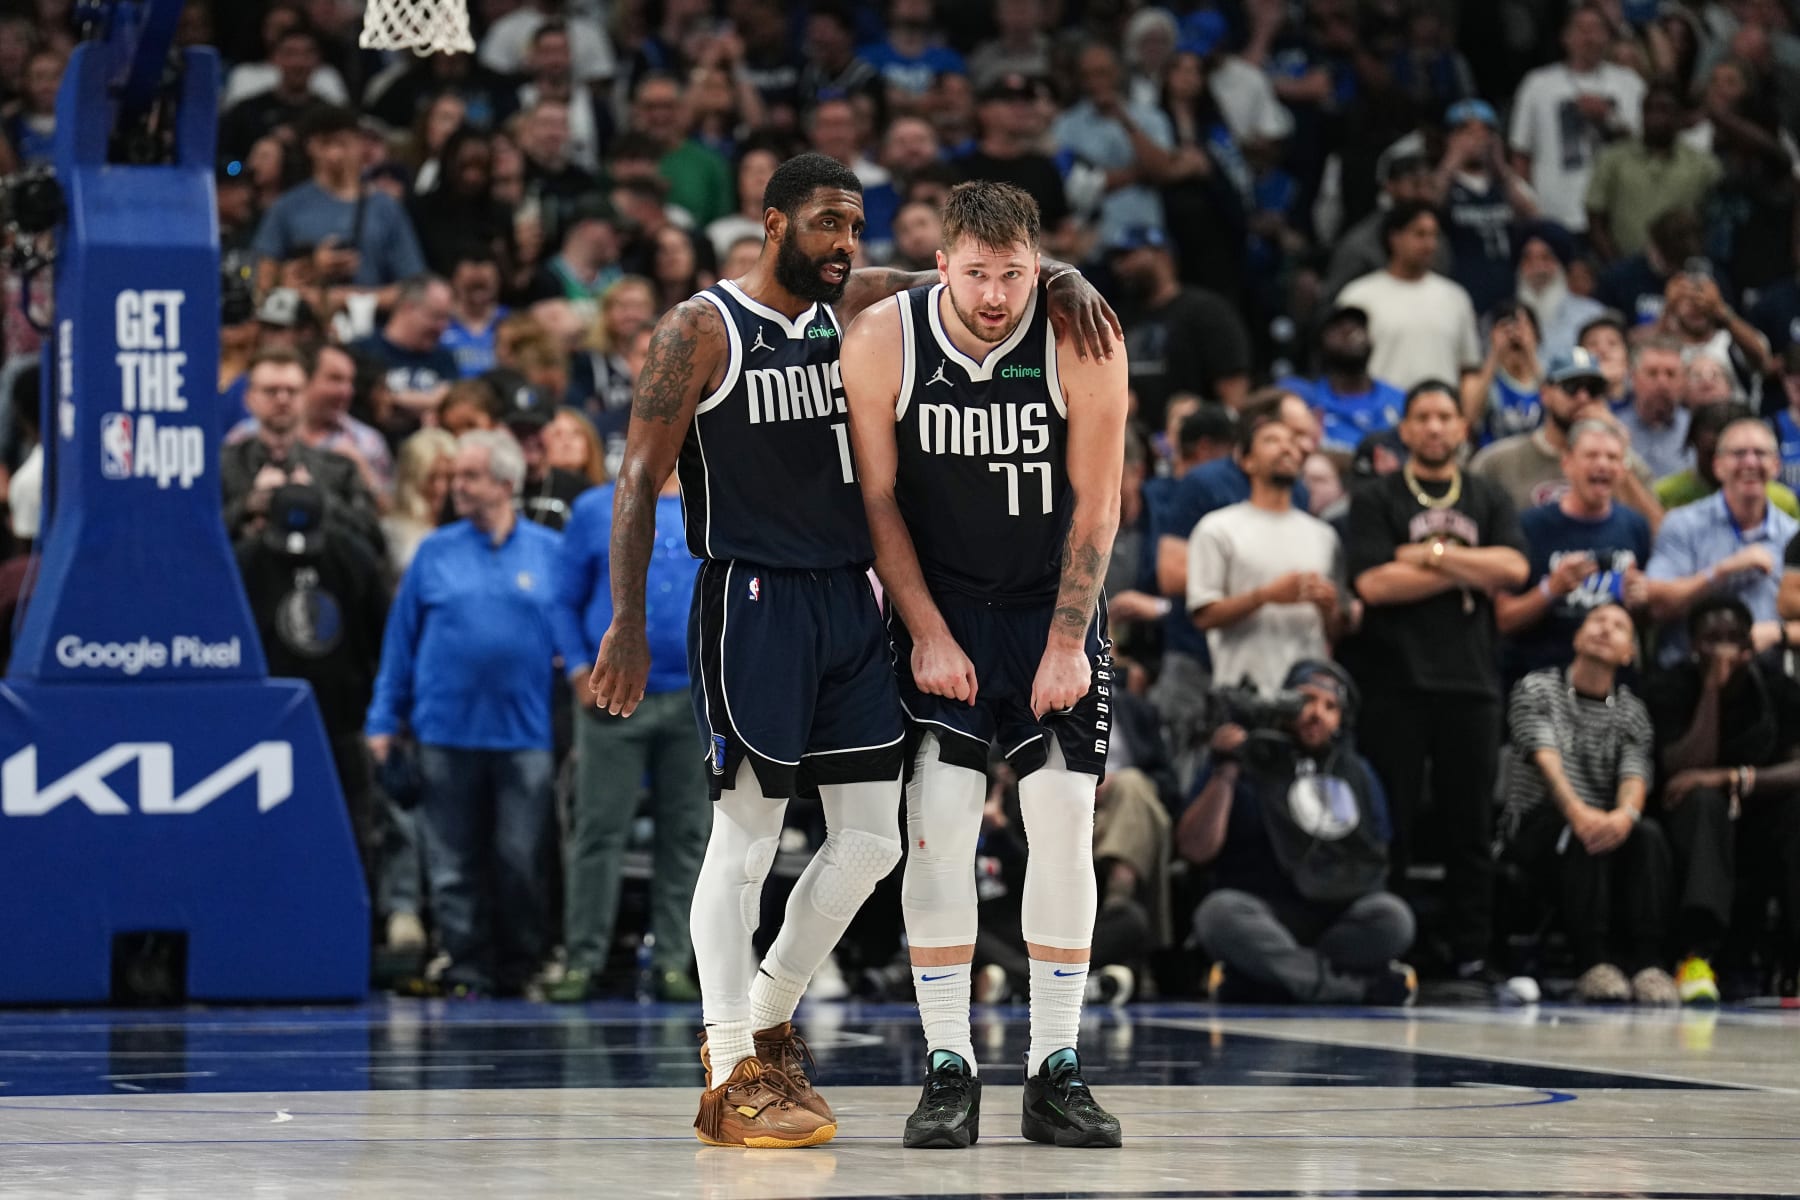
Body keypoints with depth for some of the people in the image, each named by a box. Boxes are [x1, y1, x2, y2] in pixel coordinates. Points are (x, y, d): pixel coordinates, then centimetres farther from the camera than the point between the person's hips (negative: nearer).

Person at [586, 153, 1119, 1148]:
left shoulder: (859, 305, 10)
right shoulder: (701, 330, -7)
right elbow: (639, 481, -8)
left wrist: (1060, 281, -11)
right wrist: (626, 625, -15)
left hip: (849, 599, 7)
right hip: (752, 604, -7)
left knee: (869, 838, 7)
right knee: (745, 835, -5)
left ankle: (766, 1020, 24)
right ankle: (731, 1080, -1)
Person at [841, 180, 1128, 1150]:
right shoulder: (882, 342, -14)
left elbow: (1096, 505, -10)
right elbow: (878, 499, -6)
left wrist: (1067, 642, -13)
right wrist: (928, 633, -9)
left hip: (1052, 606, 0)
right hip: (938, 606, 0)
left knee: (1064, 824, -4)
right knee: (937, 827, -9)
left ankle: (1055, 1074, 2)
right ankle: (949, 1073, -3)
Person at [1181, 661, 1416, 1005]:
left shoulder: (1357, 774, 16)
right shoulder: (1248, 762, 4)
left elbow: (1377, 858, 19)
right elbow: (1195, 849, -5)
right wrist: (1225, 773, -13)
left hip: (1341, 918, 3)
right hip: (1264, 918, -3)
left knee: (1393, 916, -28)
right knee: (1219, 912, -35)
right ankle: (1365, 985, -36)